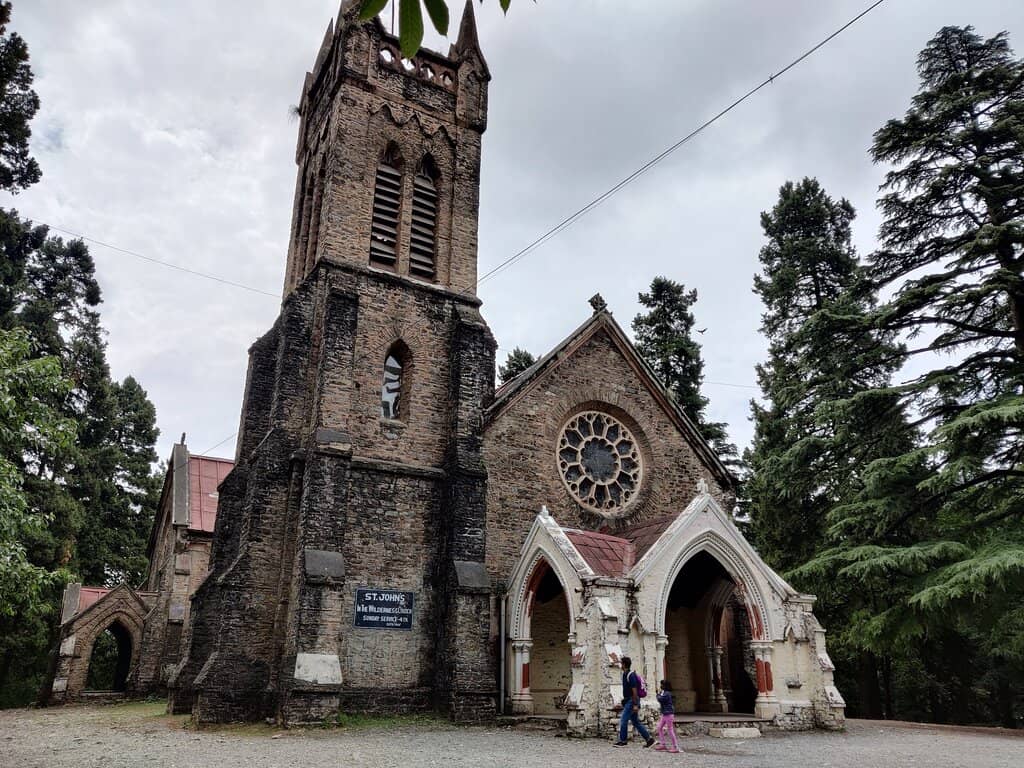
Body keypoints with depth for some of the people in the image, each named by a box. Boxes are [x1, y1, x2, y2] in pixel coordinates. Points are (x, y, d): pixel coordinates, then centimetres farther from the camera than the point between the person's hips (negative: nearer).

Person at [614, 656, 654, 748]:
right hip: (628, 701, 10)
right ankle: (649, 739, 13)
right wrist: (624, 700, 23)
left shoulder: (631, 675, -17)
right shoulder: (625, 675, 13)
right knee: (636, 722, 11)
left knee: (623, 720, -6)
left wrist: (635, 705, -22)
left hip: (632, 701, -10)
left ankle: (622, 741, 1)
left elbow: (634, 691, -20)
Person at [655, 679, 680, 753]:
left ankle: (675, 747, 0)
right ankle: (662, 744, 16)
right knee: (659, 727, 12)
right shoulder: (665, 693, 13)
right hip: (664, 714, 11)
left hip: (668, 714, -11)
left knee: (670, 730, -6)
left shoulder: (666, 694, -18)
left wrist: (659, 693, -6)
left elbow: (660, 699, -23)